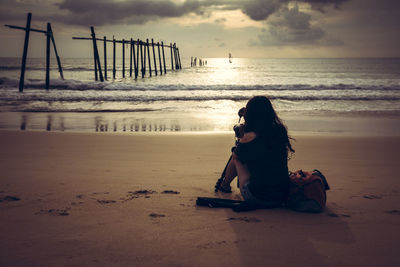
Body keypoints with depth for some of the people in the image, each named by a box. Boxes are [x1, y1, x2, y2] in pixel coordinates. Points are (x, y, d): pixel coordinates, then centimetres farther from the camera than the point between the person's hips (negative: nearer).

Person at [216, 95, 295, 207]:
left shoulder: (249, 137, -15)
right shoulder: (281, 132, 1)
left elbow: (235, 156, 6)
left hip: (257, 198, -5)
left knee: (237, 160, 17)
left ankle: (224, 185, 42)